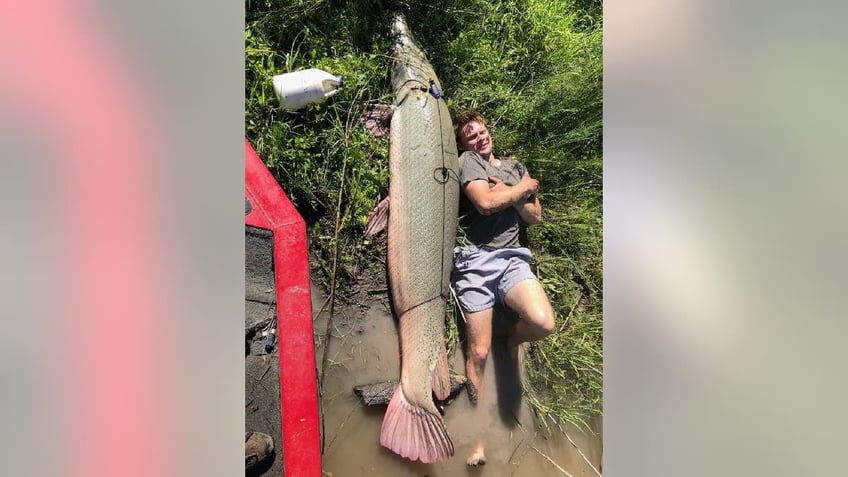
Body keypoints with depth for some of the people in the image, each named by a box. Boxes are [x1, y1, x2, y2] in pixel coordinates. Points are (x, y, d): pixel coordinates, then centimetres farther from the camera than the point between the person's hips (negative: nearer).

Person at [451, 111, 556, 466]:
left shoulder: (516, 167, 21)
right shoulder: (468, 160, 6)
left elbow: (535, 217, 13)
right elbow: (485, 202, -12)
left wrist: (509, 192, -4)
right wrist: (526, 187, 3)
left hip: (512, 257, 4)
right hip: (475, 260, -3)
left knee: (543, 323, -24)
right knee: (479, 352, -3)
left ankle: (513, 339, 14)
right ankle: (478, 436, 12)